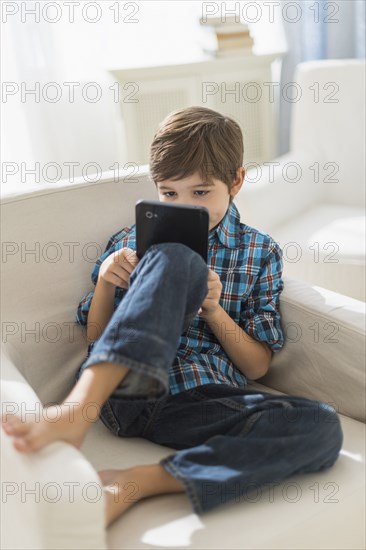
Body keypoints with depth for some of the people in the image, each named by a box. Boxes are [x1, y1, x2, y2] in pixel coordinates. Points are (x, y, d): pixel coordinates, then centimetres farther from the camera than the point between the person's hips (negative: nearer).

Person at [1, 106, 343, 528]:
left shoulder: (259, 252, 15)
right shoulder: (132, 242, 15)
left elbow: (258, 366, 11)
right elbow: (95, 339, 17)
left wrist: (212, 308, -6)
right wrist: (104, 283, -2)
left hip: (200, 404, 2)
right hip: (120, 387, -1)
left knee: (322, 426, -28)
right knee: (176, 261, -26)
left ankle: (137, 482, -30)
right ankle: (74, 413, -36)